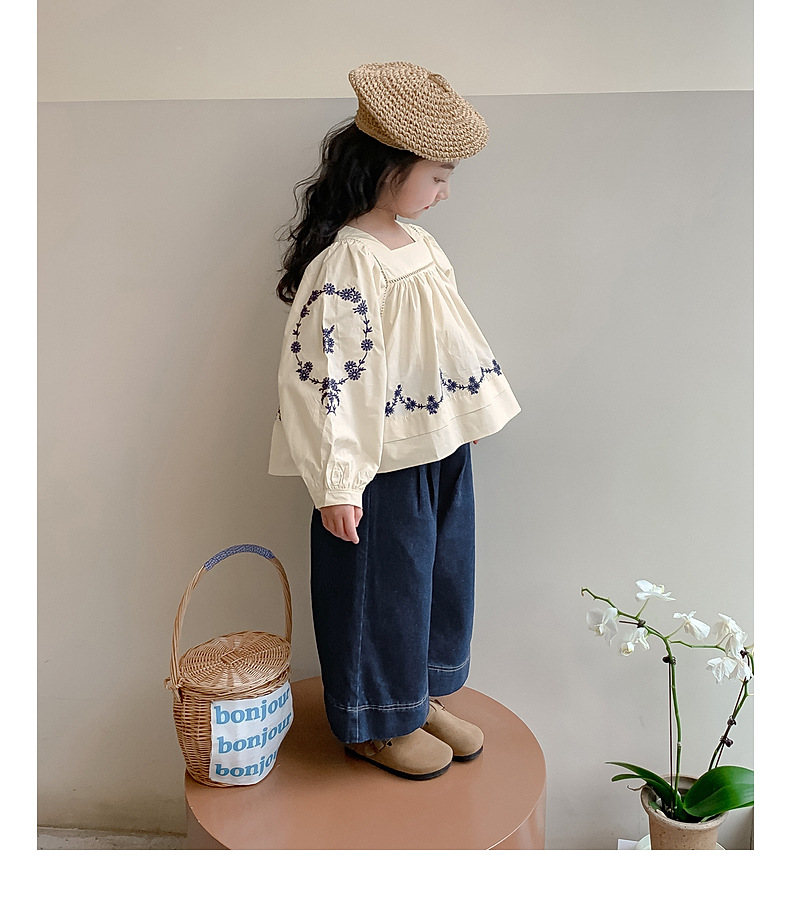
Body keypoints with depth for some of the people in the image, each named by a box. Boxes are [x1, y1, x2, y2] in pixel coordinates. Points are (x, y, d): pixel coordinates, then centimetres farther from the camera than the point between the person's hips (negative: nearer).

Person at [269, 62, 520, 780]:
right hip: (387, 466, -9)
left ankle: (419, 699, 40)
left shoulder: (419, 243, 7)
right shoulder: (345, 263, -19)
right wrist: (336, 483, -23)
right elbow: (323, 376, -22)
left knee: (442, 579, 19)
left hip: (444, 453, 9)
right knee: (384, 590, 8)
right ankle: (375, 725, 30)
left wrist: (459, 432, 20)